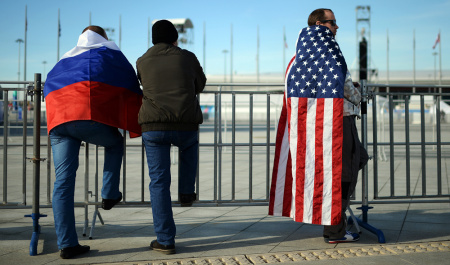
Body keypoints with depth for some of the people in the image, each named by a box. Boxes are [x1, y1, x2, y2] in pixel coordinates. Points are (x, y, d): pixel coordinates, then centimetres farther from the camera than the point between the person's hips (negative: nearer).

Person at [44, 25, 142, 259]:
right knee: (115, 144, 28)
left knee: (63, 181, 1)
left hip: (58, 121, 4)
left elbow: (48, 88, 31)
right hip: (91, 118, -4)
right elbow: (132, 89, 18)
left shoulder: (65, 60, 35)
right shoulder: (109, 52, 21)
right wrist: (136, 126, 25)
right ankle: (109, 195, 23)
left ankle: (66, 244, 1)